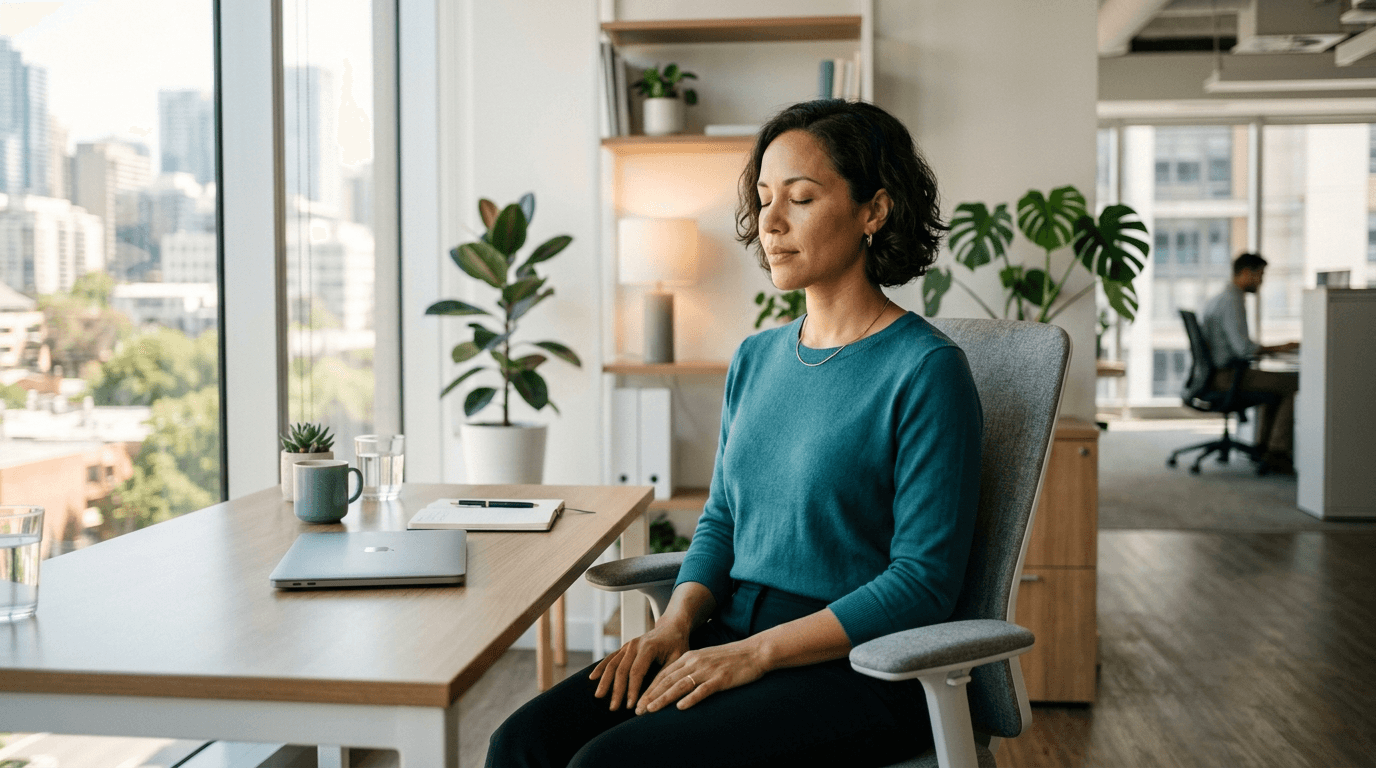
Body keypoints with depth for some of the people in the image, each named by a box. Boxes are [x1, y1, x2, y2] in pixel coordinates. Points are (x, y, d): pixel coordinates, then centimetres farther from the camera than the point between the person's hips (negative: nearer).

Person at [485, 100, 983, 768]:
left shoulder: (925, 369, -9)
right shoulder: (756, 359, 13)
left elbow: (922, 582, -13)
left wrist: (755, 652, -18)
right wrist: (677, 621, -2)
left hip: (856, 668, -6)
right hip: (730, 636, 6)